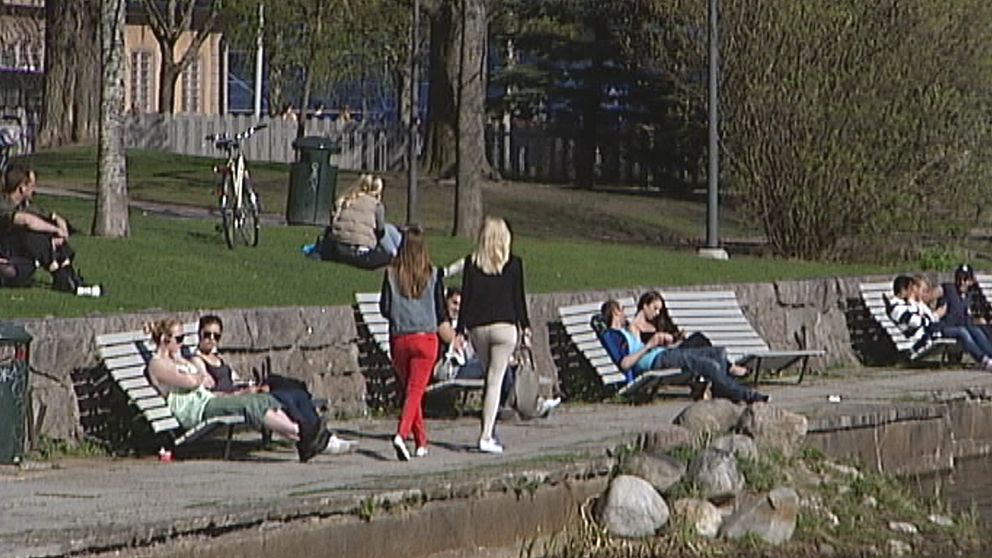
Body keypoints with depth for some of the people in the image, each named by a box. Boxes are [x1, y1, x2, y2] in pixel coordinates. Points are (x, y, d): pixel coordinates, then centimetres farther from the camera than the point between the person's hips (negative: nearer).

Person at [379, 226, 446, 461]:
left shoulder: (391, 274, -3)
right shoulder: (433, 275, -3)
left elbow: (384, 309, -1)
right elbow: (441, 312, 0)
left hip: (399, 338, 2)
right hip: (426, 337, -2)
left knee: (409, 389, 16)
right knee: (415, 390, -4)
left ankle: (421, 442, 22)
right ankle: (401, 434, -25)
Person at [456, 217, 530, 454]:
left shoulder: (471, 263, 0)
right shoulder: (514, 264, -2)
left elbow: (465, 297, 1)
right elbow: (519, 298, 1)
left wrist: (460, 330, 6)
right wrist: (525, 328, 11)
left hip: (477, 328, 2)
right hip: (504, 326, -2)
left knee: (490, 377, 17)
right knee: (495, 380, -2)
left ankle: (488, 433, 15)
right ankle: (486, 436, -10)